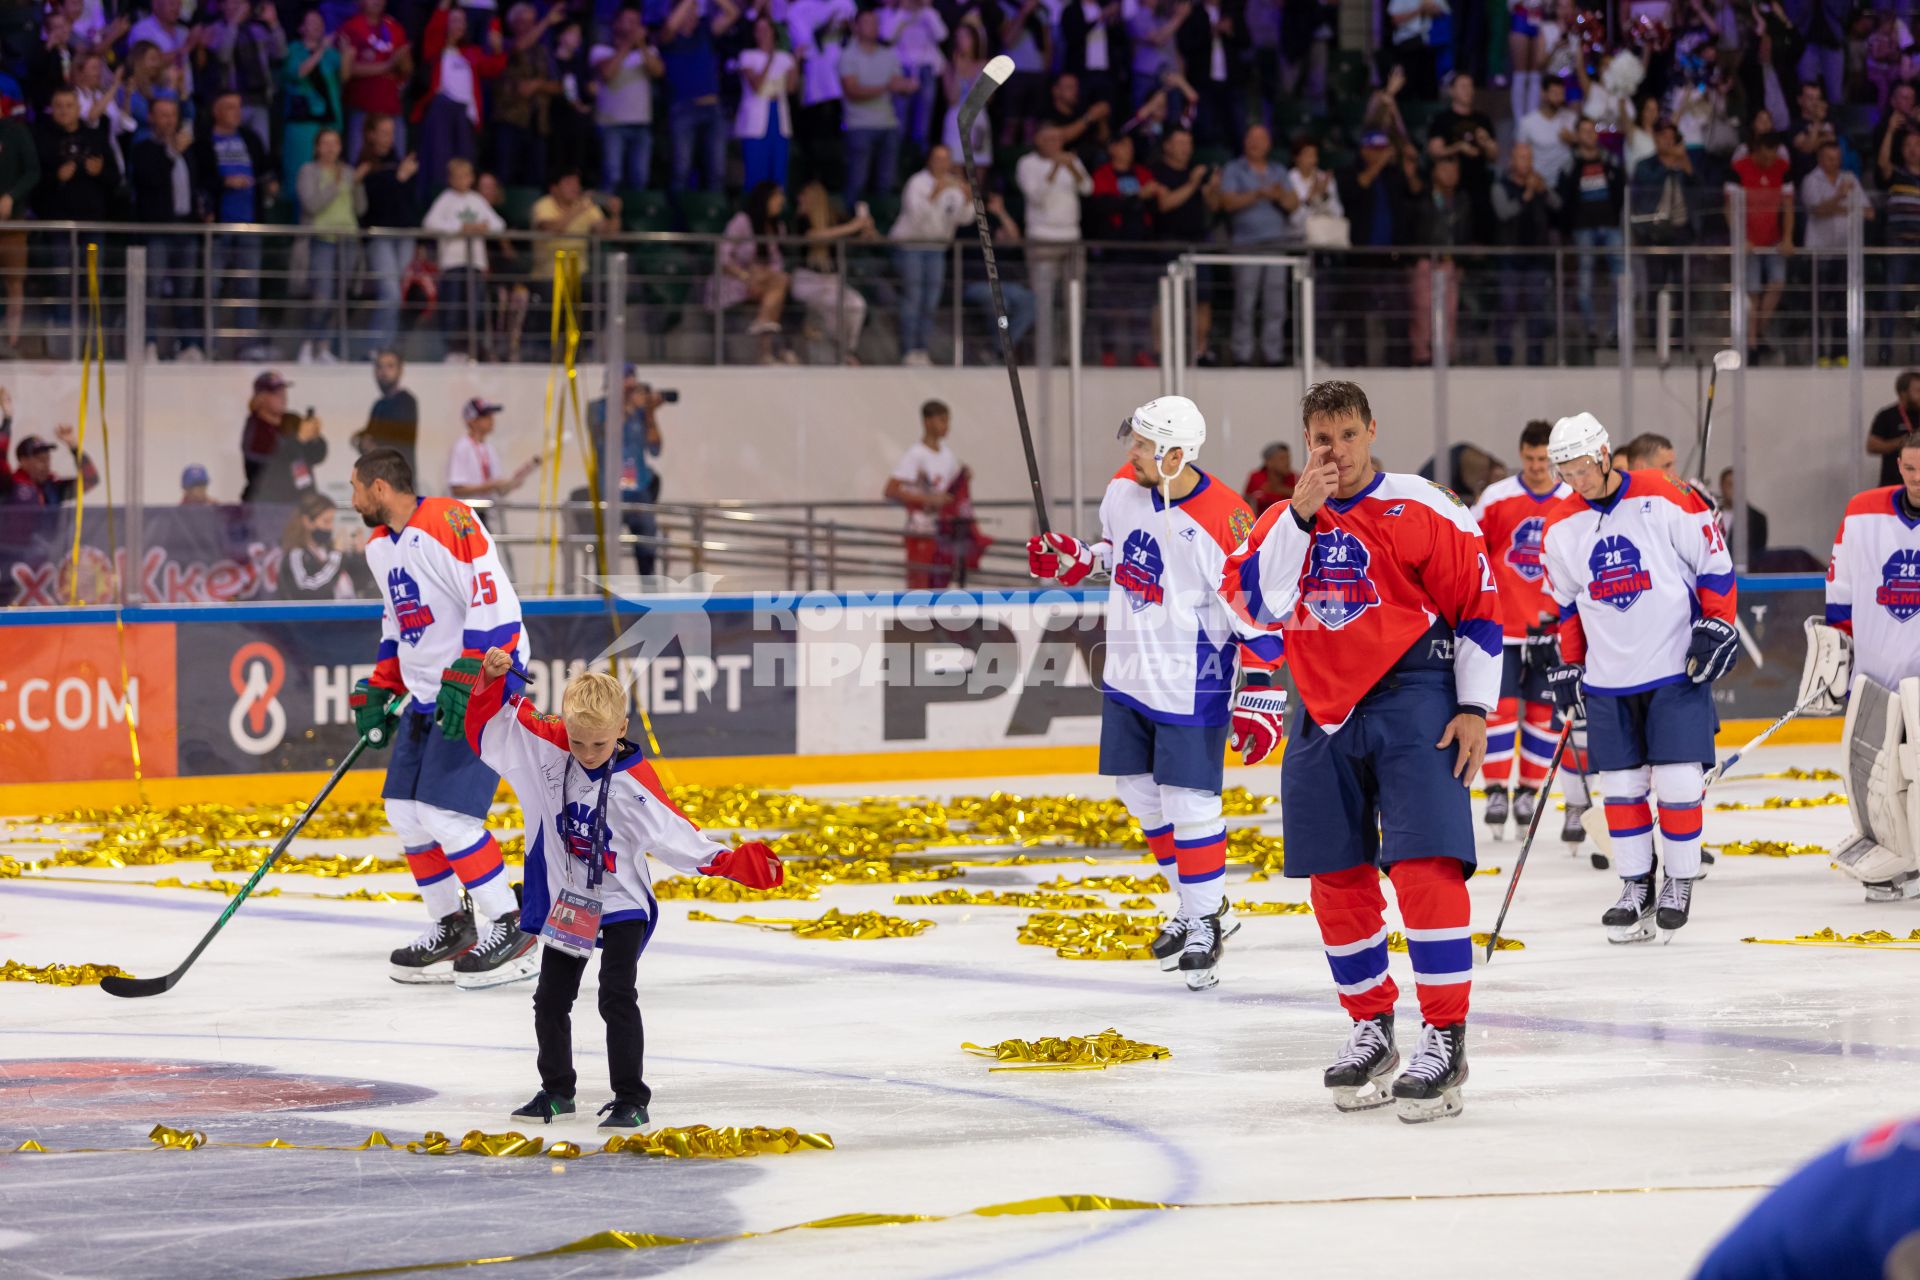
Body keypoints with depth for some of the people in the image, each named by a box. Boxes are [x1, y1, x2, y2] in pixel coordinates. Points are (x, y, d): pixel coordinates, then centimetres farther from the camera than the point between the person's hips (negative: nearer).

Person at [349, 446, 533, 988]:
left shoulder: (448, 523, -19)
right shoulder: (380, 545, 12)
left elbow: (493, 602, -24)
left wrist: (466, 683, -28)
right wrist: (379, 691, 16)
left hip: (481, 684, -10)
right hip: (426, 693, 10)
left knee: (444, 814, -16)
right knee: (405, 811, 7)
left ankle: (511, 929, -7)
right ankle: (453, 929, 18)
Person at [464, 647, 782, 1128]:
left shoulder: (635, 782, -19)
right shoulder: (546, 749, -9)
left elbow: (677, 834, -20)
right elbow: (491, 725, -2)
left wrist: (734, 862, -29)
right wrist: (494, 680, -18)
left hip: (620, 903, -4)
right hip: (565, 903, 4)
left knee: (616, 998, -13)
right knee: (550, 999, 11)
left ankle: (631, 1100, -4)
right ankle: (557, 1091, 29)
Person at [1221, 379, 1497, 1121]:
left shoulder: (1419, 508, -3)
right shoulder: (1284, 520, 8)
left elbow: (1478, 603, -1)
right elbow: (1255, 601, -8)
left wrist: (1474, 706, -6)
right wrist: (1302, 516, -15)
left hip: (1412, 697, -5)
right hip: (1327, 709, 5)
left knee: (1424, 864, -15)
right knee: (1335, 878, 7)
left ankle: (1445, 1040, -13)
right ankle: (1371, 1030, 23)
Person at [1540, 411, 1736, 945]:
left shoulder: (1667, 500, -10)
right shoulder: (1561, 527, 4)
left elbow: (1715, 564, -3)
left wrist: (1716, 627, -9)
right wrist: (1569, 665, 14)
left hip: (1678, 668, -4)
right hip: (1608, 678, 4)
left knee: (1678, 781, -6)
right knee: (1620, 785, 2)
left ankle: (1680, 883, 9)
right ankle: (1635, 888, 13)